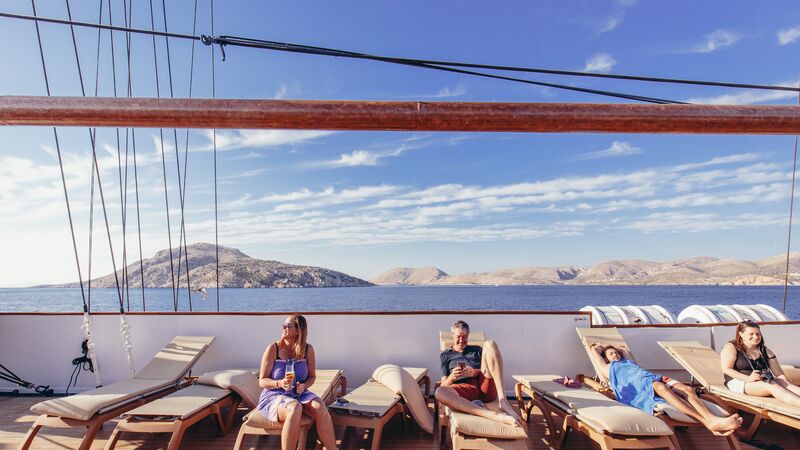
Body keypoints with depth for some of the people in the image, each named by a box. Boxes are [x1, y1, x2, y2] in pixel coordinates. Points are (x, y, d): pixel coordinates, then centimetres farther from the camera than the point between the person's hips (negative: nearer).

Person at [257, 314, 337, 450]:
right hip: (274, 395, -2)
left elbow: (312, 376, 10)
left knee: (320, 407, -27)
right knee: (295, 408, -36)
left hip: (299, 394, 3)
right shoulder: (273, 348, -8)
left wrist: (304, 386, -12)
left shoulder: (307, 349, -1)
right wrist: (279, 383, -25)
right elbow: (262, 381, -6)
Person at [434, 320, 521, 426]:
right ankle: (491, 415, -44)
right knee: (440, 392, -37)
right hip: (465, 390, -1)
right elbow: (444, 384, 13)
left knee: (490, 344, -17)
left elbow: (490, 370, 14)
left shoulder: (477, 350, 27)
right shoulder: (445, 355, 23)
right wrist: (452, 377, -10)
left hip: (484, 385, 2)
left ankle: (502, 399, -29)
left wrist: (474, 372, -7)